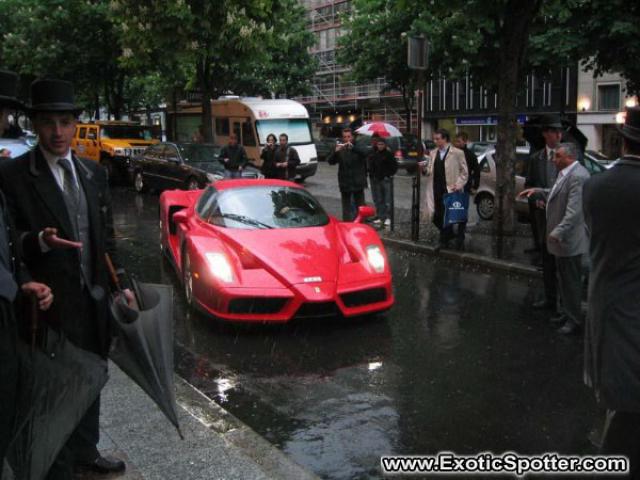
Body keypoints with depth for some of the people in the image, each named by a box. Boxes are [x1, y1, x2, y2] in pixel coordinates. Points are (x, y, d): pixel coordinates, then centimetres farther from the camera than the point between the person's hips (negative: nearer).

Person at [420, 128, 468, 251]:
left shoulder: (457, 153, -2)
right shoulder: (433, 153, 13)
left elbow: (464, 172, 1)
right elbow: (430, 172, 14)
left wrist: (458, 185, -10)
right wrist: (424, 168, -7)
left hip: (449, 189, -5)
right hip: (435, 190, 5)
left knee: (445, 216, -2)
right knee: (435, 216, 6)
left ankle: (444, 241, 14)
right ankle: (448, 235, 30)